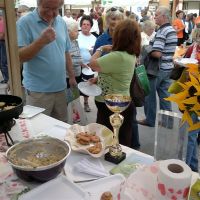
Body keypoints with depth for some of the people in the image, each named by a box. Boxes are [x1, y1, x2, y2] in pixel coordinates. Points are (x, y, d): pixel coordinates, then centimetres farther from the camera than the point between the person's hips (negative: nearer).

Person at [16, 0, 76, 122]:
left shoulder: (62, 23, 7)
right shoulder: (25, 23, -10)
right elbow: (18, 57, -17)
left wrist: (72, 76, 14)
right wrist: (41, 41, -28)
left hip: (60, 87, 5)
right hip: (38, 90, -5)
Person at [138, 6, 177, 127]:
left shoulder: (162, 32, -19)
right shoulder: (172, 30, 10)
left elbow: (157, 54, -28)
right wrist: (151, 47, 15)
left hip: (158, 69, -8)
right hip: (168, 67, 8)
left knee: (150, 94, 6)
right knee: (164, 94, 14)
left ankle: (150, 120, 18)